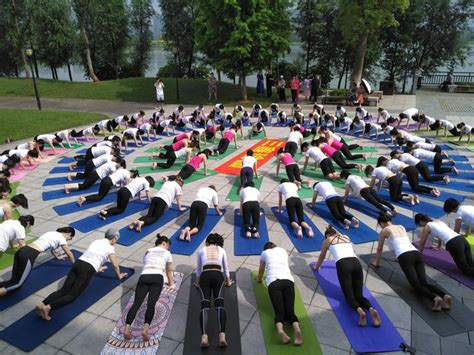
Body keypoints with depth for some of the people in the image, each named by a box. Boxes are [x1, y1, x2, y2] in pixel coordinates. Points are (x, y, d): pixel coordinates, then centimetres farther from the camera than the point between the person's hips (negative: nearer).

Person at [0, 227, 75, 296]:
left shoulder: (53, 234, 28)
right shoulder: (61, 237, 5)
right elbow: (69, 253, 14)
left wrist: (58, 257, 63)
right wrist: (75, 264, 30)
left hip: (21, 251, 9)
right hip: (28, 255, -9)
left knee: (14, 280, 9)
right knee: (18, 284, -6)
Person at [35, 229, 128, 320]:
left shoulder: (96, 241, 25)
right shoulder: (110, 247, 5)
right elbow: (115, 265, 8)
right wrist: (119, 276, 26)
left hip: (78, 264, 7)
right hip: (87, 269, -7)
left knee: (63, 290, 0)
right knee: (73, 294, -8)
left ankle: (42, 304, -22)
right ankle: (48, 307, -29)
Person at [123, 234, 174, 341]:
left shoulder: (148, 251, 32)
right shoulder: (167, 253, 25)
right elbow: (169, 271, 35)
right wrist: (171, 283, 54)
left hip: (144, 277, 2)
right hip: (157, 277, -2)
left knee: (136, 303, -11)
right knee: (151, 304, -15)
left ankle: (127, 328, -32)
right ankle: (146, 328, -37)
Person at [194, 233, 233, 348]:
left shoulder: (201, 250, 25)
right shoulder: (222, 250, 25)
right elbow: (226, 269, 32)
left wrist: (197, 283, 47)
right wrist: (228, 282, 47)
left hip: (205, 276, 0)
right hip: (218, 276, 0)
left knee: (205, 304, -13)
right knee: (219, 303, -14)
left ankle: (204, 336, -36)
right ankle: (222, 335, -37)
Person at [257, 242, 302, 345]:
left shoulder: (265, 253, 26)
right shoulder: (283, 251, 32)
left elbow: (261, 270, 40)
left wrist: (259, 279, 61)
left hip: (273, 282, -2)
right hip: (288, 280, 2)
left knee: (280, 312, -6)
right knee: (290, 311, -3)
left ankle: (280, 329, -40)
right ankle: (297, 328, -36)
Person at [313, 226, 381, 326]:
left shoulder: (328, 240, 21)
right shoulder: (346, 237, 31)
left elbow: (322, 256, 34)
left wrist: (316, 267, 51)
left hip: (343, 264, -4)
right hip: (356, 263, 4)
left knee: (349, 296, 0)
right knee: (359, 295, 6)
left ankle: (360, 311, -32)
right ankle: (371, 309, -25)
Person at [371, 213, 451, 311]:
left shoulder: (384, 231, 13)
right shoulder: (401, 227, 30)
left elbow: (379, 249, 24)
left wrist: (376, 262, 39)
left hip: (405, 257, -6)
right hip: (416, 254, 6)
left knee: (416, 285, -13)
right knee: (424, 283, -5)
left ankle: (435, 298, -41)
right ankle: (445, 295, -33)